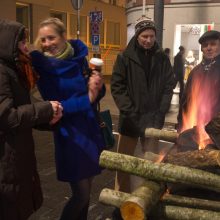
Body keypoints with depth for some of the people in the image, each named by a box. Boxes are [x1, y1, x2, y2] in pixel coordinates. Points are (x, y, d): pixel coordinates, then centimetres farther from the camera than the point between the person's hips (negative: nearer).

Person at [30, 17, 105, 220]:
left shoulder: (80, 58, 1)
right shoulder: (44, 67, -11)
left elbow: (96, 95, 6)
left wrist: (98, 87, -15)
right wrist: (86, 99, -20)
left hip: (91, 129, 5)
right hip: (70, 135, -5)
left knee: (87, 188, 16)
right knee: (81, 193, 1)